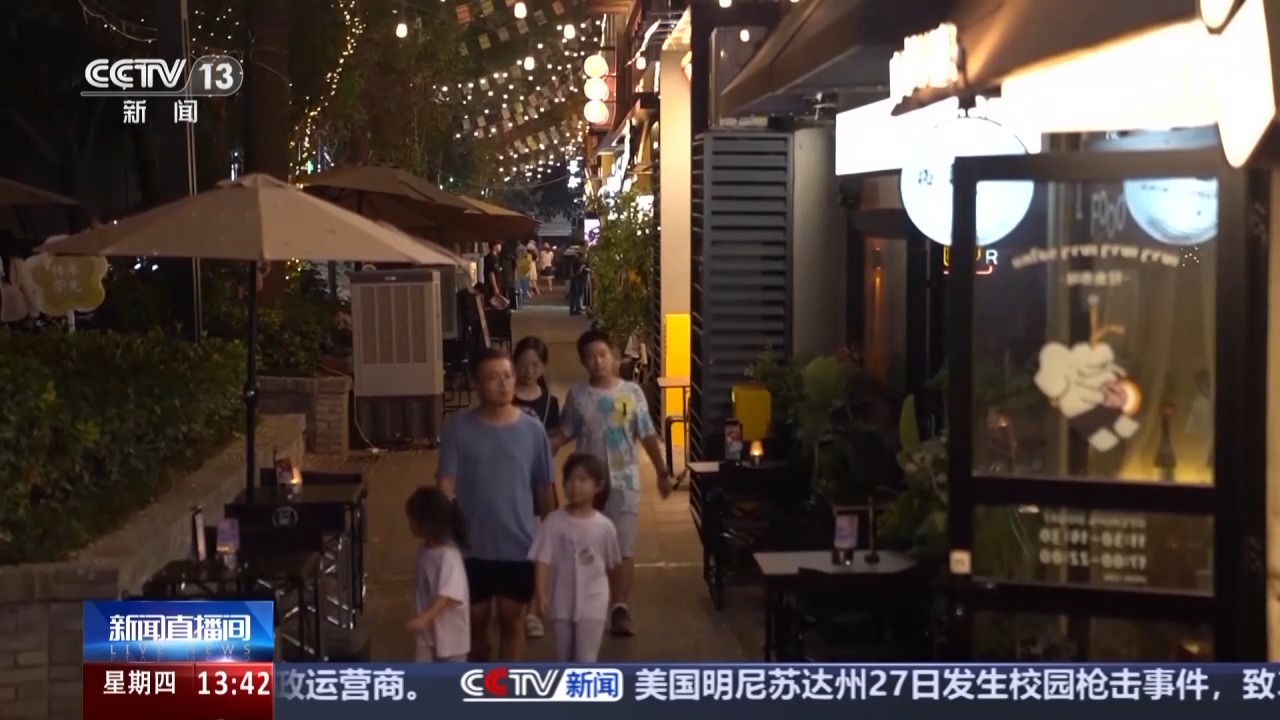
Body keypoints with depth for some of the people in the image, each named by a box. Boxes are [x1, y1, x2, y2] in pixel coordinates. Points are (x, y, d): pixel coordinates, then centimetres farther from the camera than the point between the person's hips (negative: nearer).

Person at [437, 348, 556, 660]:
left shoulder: (532, 430, -3)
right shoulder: (458, 428, -6)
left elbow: (543, 488, 5)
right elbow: (445, 484, -9)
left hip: (519, 545, 0)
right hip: (472, 545, 0)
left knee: (512, 620, 7)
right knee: (475, 620, 13)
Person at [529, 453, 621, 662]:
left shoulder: (604, 526, -7)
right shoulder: (554, 522, -10)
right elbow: (542, 560, -11)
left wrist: (607, 593, 17)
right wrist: (540, 594, -19)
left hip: (593, 602, 0)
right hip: (561, 602, 1)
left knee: (586, 659, -1)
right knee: (564, 658, 14)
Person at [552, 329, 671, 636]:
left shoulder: (632, 392, -3)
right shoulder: (577, 395, 0)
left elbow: (648, 436, 3)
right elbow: (564, 434, 5)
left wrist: (663, 473, 7)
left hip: (624, 482, -1)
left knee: (624, 547, -8)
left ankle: (620, 608, -9)